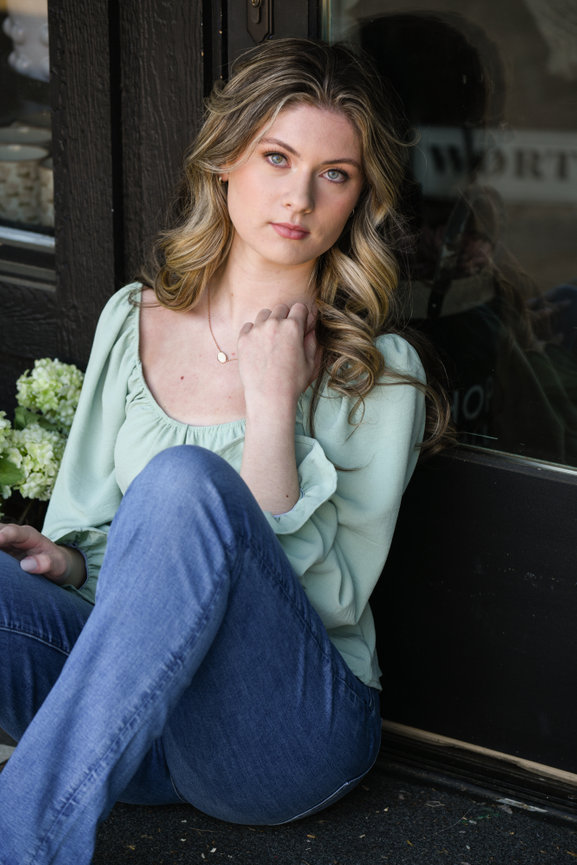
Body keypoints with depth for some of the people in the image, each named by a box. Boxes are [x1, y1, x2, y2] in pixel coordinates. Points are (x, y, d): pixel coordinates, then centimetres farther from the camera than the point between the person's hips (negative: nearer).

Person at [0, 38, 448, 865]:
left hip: (289, 732, -3)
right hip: (120, 715, 4)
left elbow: (321, 600, -9)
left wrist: (273, 406, -15)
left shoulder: (378, 374, -2)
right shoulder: (134, 321, 11)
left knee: (185, 480, -33)